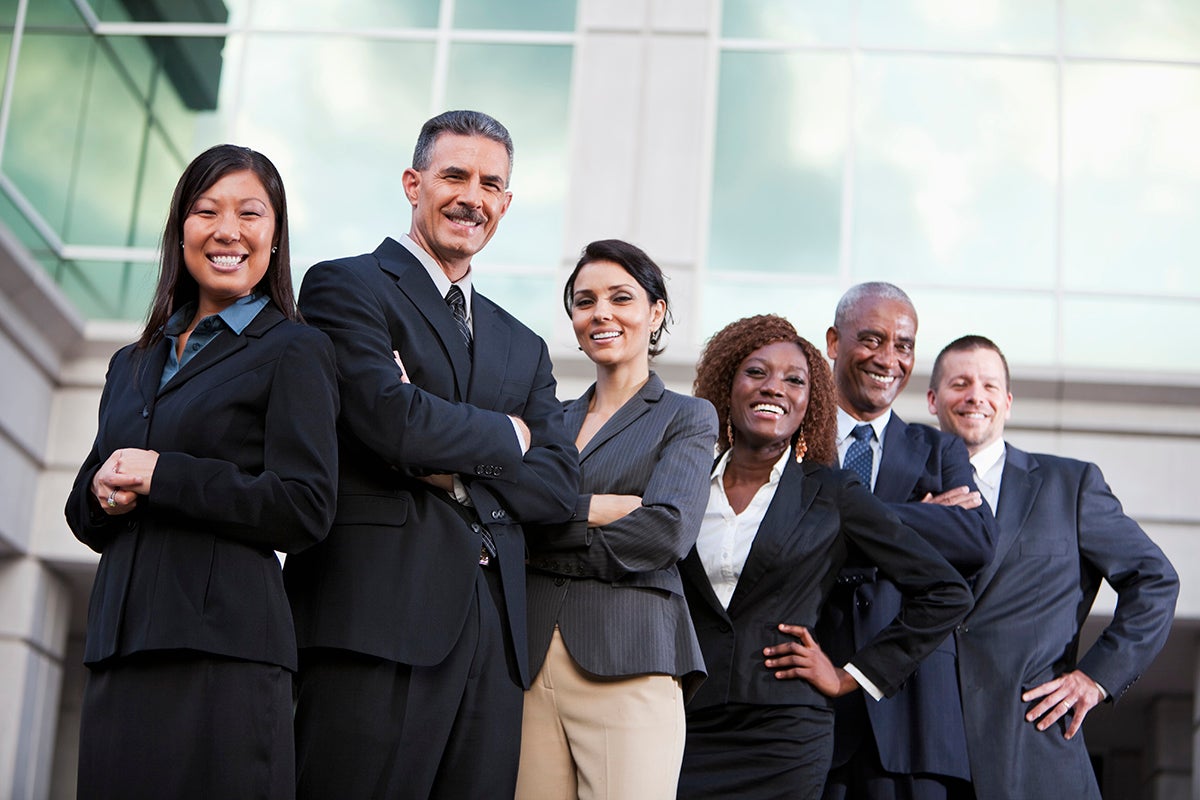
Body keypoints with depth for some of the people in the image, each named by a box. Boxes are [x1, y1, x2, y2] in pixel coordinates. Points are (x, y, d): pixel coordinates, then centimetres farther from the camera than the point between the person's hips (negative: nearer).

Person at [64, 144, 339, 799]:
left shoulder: (294, 351, 2)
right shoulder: (132, 364, 21)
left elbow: (306, 510, -9)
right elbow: (83, 517, 21)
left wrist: (161, 475, -11)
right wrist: (103, 493, -3)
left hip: (222, 643, -5)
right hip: (119, 644, 6)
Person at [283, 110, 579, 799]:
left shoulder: (524, 347, 25)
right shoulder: (346, 288, 5)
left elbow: (561, 483, 10)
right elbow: (393, 421, -12)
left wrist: (453, 469, -6)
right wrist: (506, 436, 5)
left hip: (493, 636, 6)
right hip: (379, 617, -5)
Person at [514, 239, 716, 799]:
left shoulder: (687, 418, 7)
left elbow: (666, 533, -9)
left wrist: (543, 530, -6)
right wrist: (600, 508, -9)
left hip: (628, 666, -3)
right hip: (531, 662, 4)